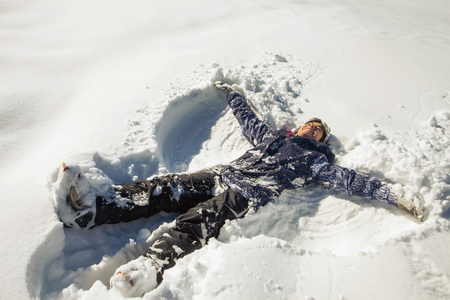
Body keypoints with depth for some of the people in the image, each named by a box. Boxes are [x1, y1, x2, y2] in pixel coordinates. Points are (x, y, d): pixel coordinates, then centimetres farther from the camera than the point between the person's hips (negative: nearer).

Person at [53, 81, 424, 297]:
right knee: (167, 188, -17)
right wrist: (232, 93, 52)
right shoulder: (272, 137, 31)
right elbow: (248, 118, 43)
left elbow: (352, 180, 13)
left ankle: (152, 269, -56)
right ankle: (90, 209, -23)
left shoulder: (315, 161, 20)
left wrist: (396, 195, 5)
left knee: (200, 218, -35)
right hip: (223, 176, 5)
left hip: (249, 197, -5)